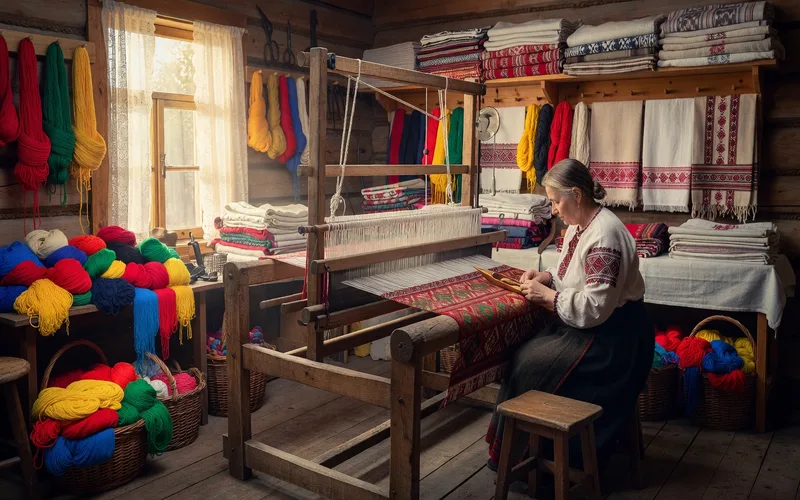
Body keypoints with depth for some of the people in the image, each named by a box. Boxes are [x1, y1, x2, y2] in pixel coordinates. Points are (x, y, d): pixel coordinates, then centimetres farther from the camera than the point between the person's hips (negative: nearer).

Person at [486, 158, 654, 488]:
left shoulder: (604, 235, -25)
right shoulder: (578, 226, 6)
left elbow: (594, 307, -29)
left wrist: (547, 295, -19)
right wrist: (546, 276, 3)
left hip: (610, 335, -9)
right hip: (584, 325, 9)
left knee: (531, 364, -15)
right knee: (524, 349, -5)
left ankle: (527, 456, 3)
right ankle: (519, 446, 5)